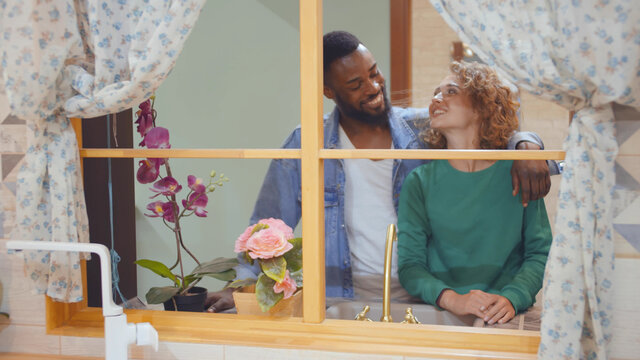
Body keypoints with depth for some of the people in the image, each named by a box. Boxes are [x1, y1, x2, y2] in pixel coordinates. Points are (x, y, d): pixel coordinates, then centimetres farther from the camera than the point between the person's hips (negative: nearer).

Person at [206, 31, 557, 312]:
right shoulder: (303, 147, 2)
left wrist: (526, 145, -16)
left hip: (422, 301, 3)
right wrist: (240, 285, -4)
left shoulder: (424, 128, 2)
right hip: (344, 305, -3)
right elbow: (268, 228, 6)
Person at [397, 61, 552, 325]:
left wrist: (512, 298, -11)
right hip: (439, 316, 0)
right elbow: (409, 263, 0)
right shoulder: (420, 181, 4)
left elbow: (540, 252, 6)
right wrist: (452, 300, -17)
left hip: (506, 319, 0)